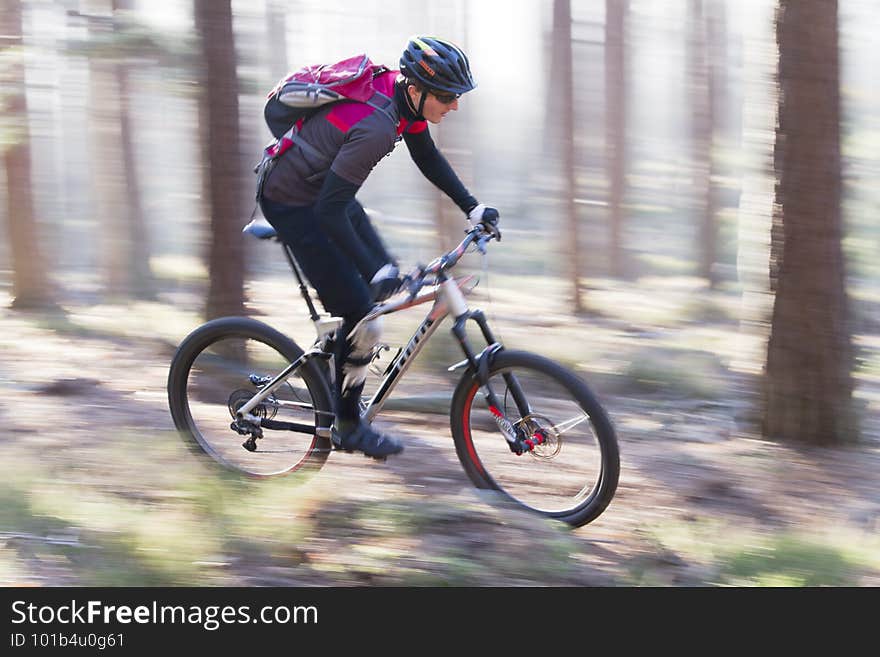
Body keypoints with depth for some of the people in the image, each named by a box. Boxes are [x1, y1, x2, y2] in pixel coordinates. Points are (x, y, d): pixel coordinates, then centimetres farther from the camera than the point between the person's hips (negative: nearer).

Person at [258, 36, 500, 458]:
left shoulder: (404, 96, -7)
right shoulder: (376, 127, -35)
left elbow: (427, 157, 12)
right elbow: (329, 210, -34)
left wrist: (472, 207, 10)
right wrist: (375, 273, -36)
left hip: (325, 189, 9)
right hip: (292, 205, -9)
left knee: (385, 274, 13)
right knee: (362, 313, -8)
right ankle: (347, 427, 7)